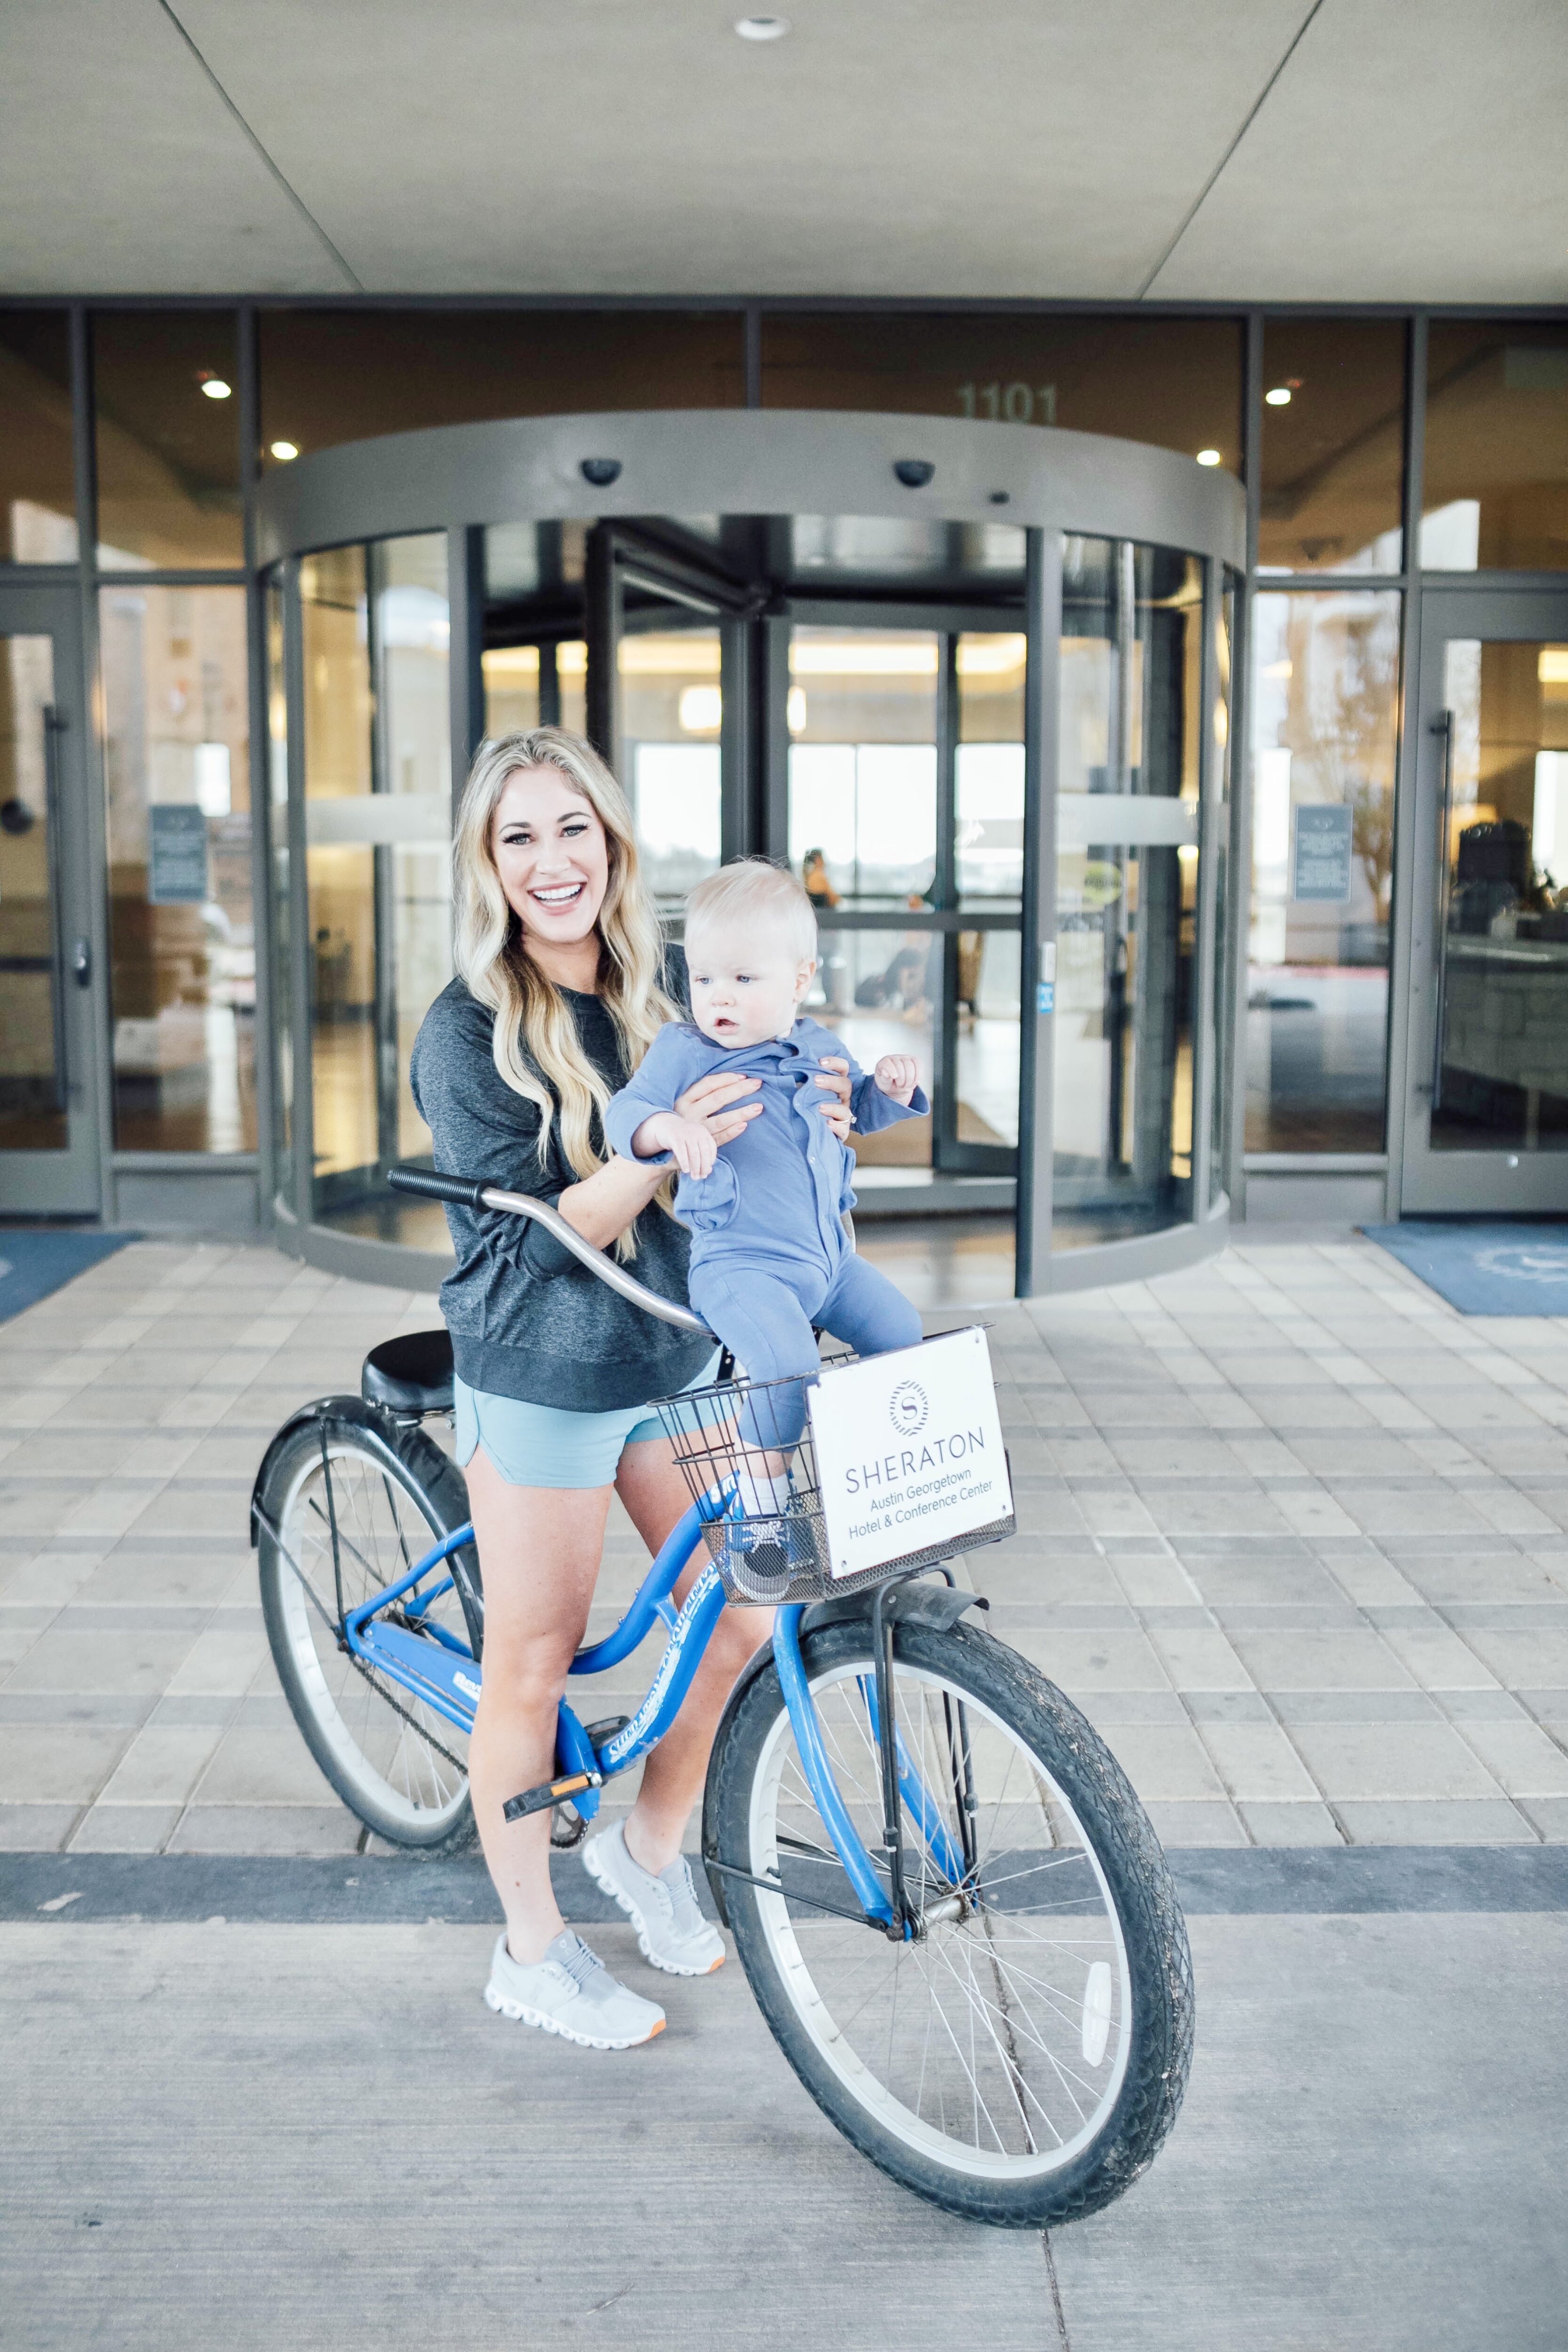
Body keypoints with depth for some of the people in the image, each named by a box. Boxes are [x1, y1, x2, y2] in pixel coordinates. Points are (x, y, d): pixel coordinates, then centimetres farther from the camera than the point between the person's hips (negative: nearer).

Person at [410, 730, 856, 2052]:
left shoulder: (661, 989, 2)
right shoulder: (467, 1036, -14)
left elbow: (736, 1168, 11)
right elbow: (551, 1225, -19)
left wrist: (812, 1125, -10)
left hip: (678, 1360, 6)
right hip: (542, 1381, -5)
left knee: (745, 1622, 7)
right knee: (533, 1668, 6)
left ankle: (651, 1848, 33)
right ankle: (533, 1952, 26)